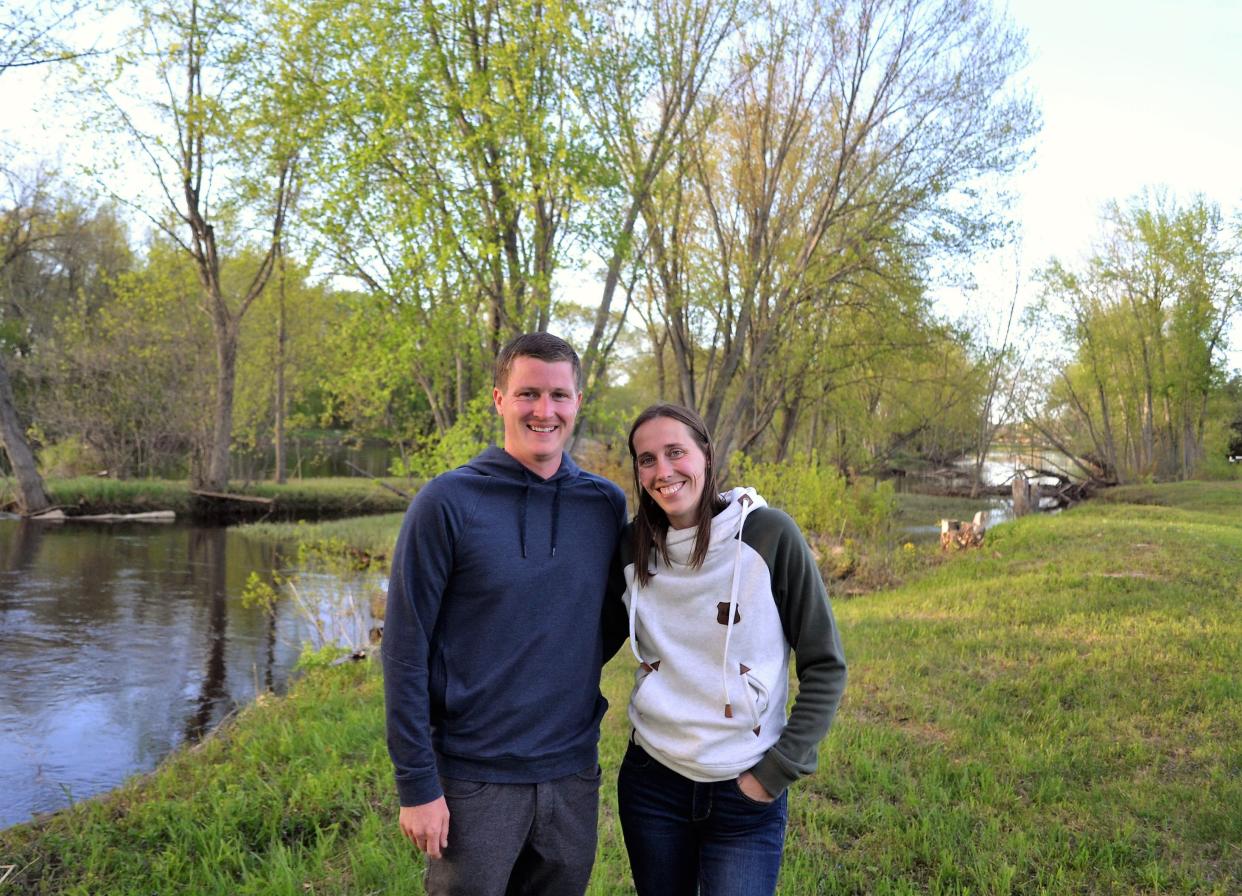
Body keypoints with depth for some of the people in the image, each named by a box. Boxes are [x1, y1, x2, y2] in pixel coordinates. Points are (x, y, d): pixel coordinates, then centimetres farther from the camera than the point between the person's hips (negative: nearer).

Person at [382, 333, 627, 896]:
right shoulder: (448, 502, -11)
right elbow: (405, 650, -10)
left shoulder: (607, 504, 0)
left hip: (574, 773, 4)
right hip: (474, 780, -3)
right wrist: (417, 783, -11)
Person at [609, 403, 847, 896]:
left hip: (745, 797, -3)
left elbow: (824, 666, -8)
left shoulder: (769, 535, -12)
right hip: (650, 783, 3)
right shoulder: (633, 545, -2)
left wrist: (777, 771, -10)